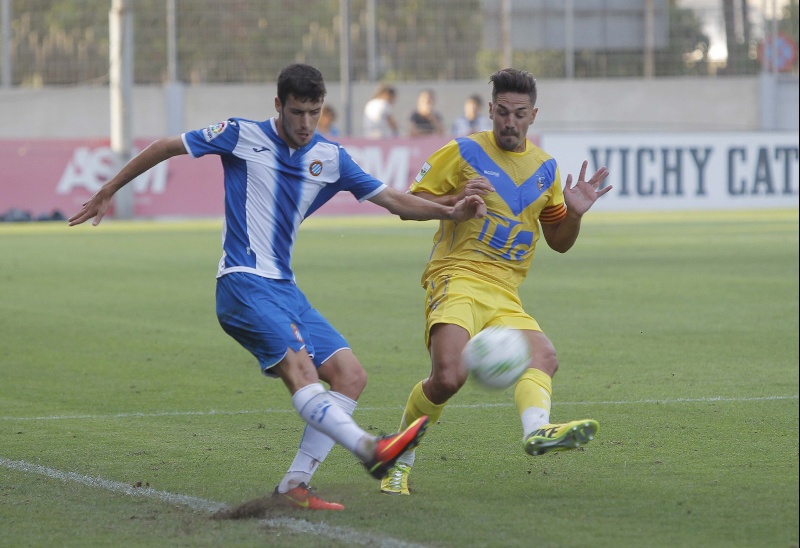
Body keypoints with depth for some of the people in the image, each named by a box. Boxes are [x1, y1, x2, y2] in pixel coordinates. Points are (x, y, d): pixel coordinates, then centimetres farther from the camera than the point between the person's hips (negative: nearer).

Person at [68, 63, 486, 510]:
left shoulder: (330, 157, 11)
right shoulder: (243, 136, -2)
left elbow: (393, 200, 11)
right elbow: (166, 147, 6)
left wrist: (450, 212, -5)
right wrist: (108, 192, 9)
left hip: (285, 288, 7)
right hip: (243, 284, -7)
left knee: (350, 376, -6)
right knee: (299, 366, -28)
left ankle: (295, 485, -6)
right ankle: (370, 449, -49)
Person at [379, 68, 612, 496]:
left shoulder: (545, 168, 17)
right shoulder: (462, 153, 2)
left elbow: (559, 241, 23)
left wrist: (574, 213, 2)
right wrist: (457, 199, -15)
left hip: (504, 298, 6)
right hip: (457, 280, -6)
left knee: (543, 356, -21)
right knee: (448, 377, -25)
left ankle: (537, 430, -45)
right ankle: (399, 460, -6)